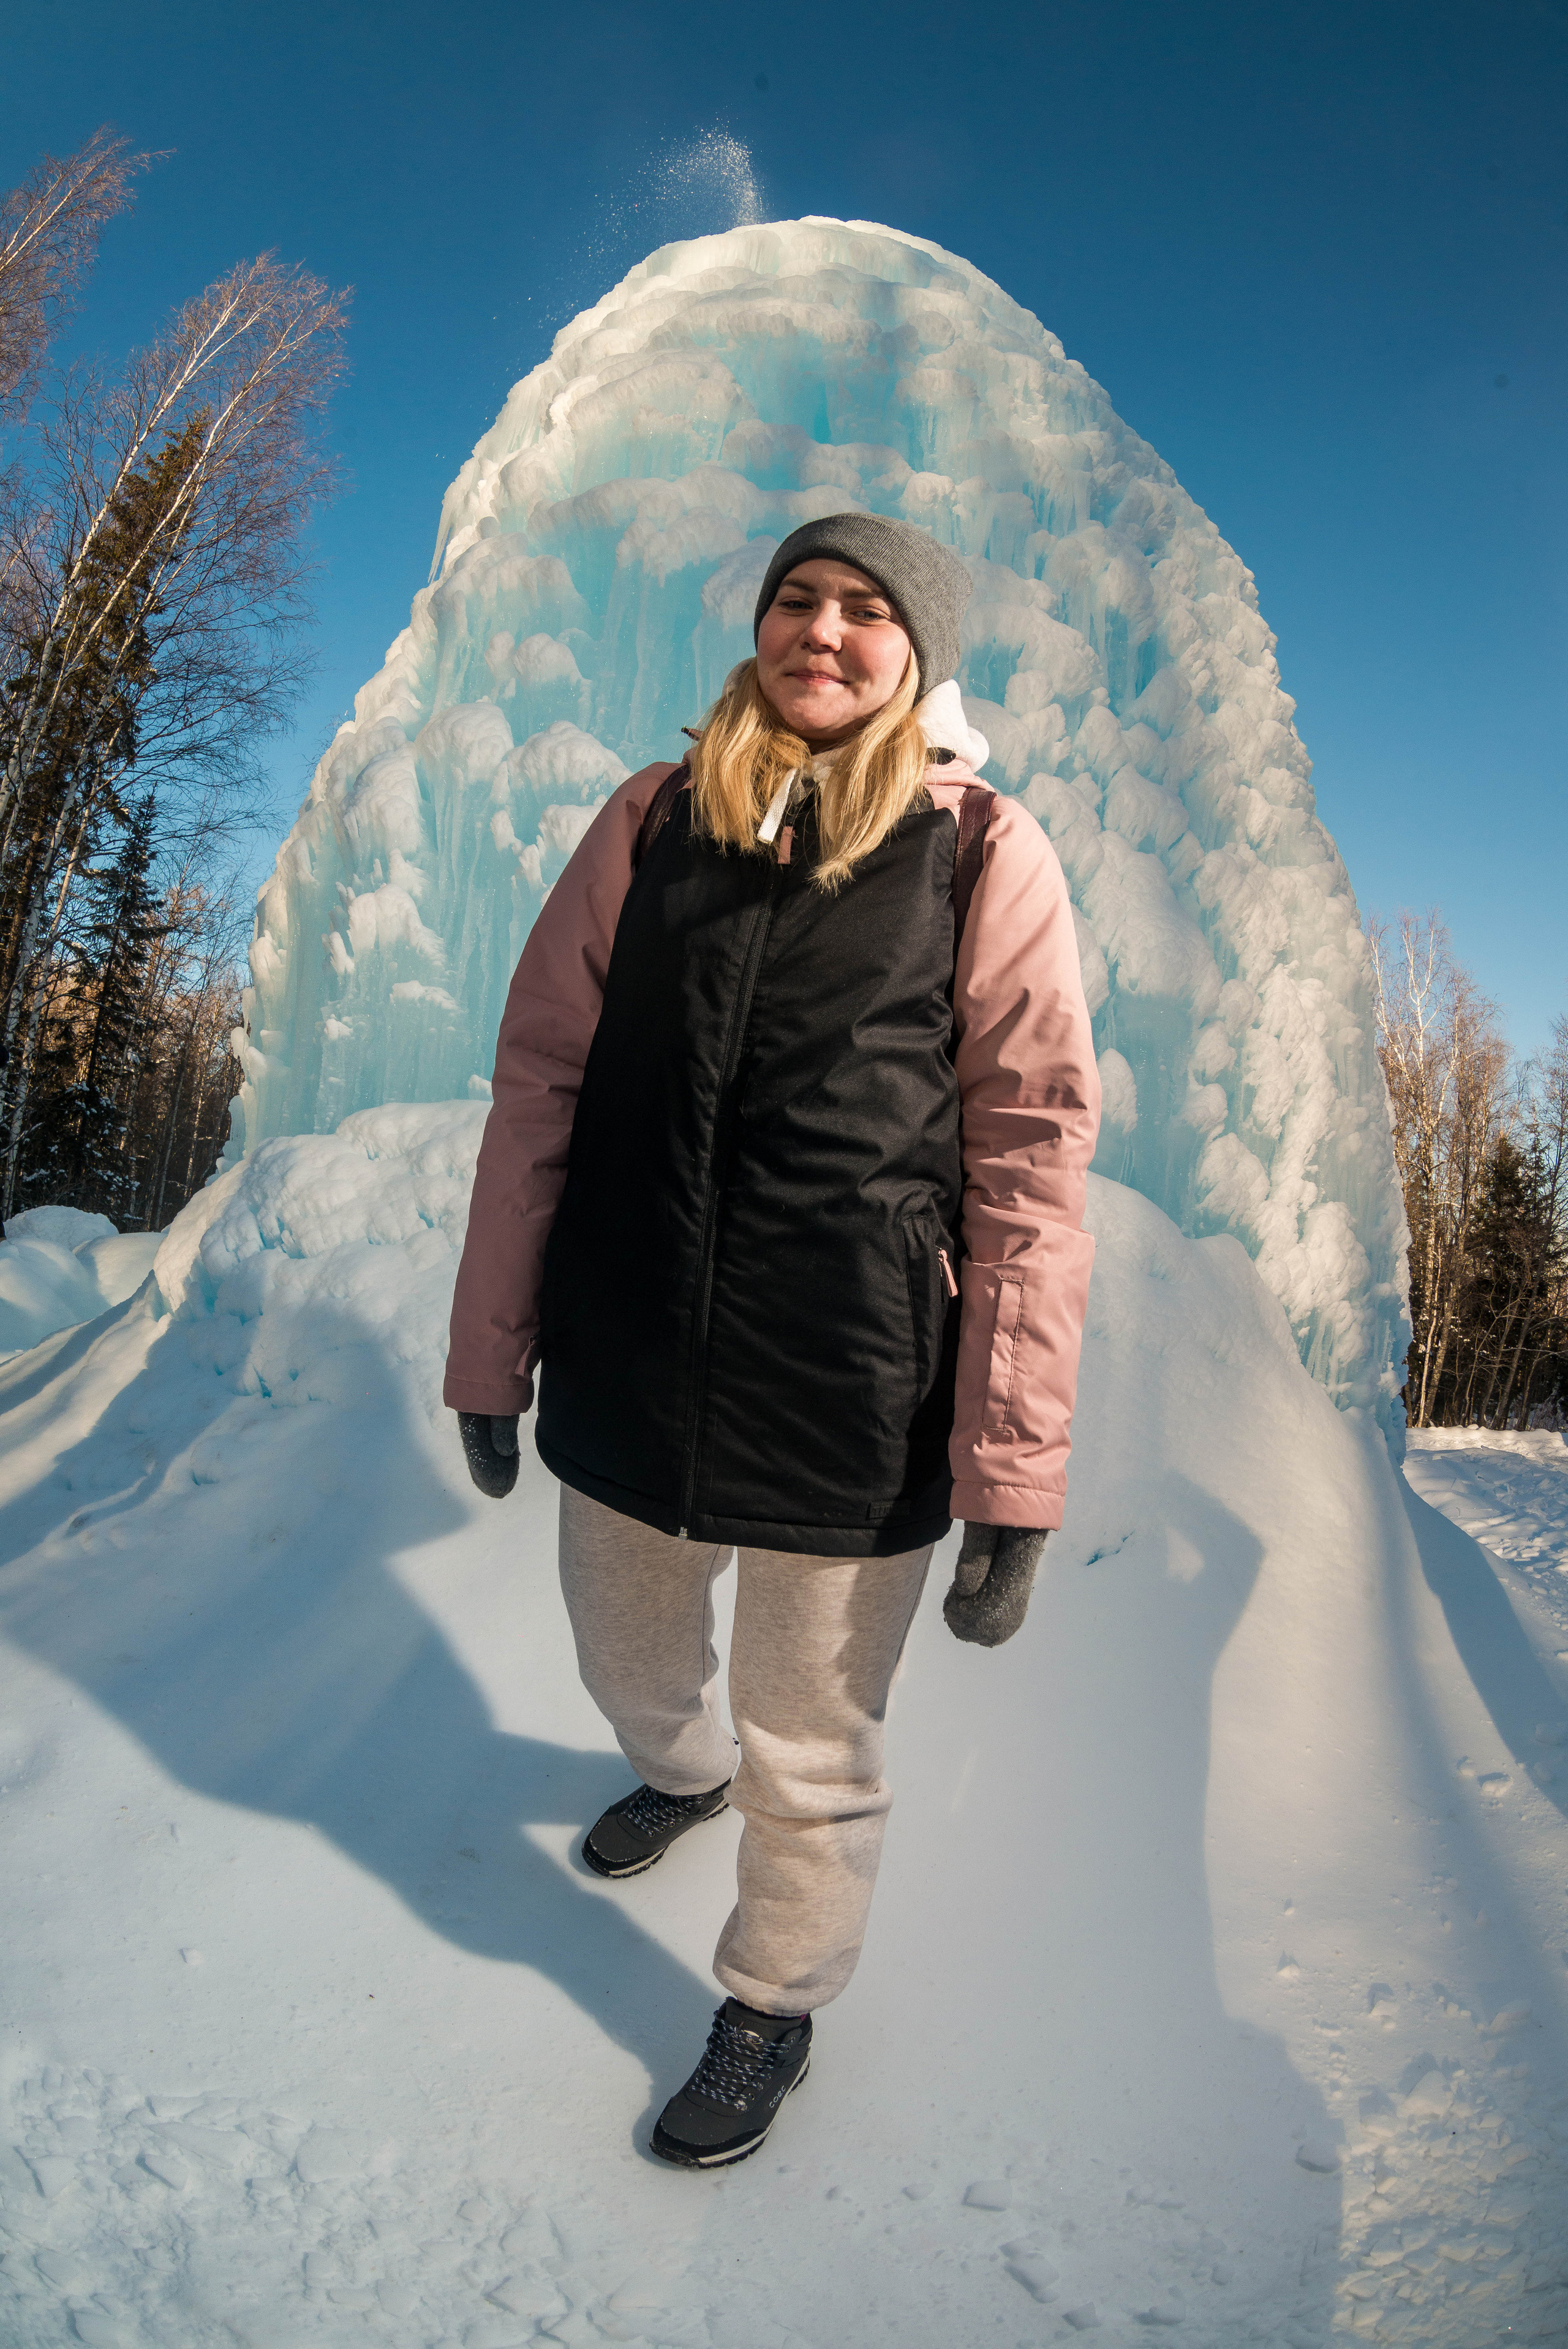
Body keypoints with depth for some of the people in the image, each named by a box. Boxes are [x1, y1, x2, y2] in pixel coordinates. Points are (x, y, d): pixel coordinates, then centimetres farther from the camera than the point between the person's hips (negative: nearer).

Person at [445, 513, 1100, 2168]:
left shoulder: (985, 853, -4)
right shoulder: (650, 821, 4)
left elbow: (1033, 1163, -8)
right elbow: (537, 1086, 4)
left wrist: (1015, 1472, -11)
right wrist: (490, 1350, 5)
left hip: (847, 1400, -3)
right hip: (626, 1367, 4)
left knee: (811, 1757, 13)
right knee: (629, 1667, 26)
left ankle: (775, 2007, 44)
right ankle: (683, 1776, 62)